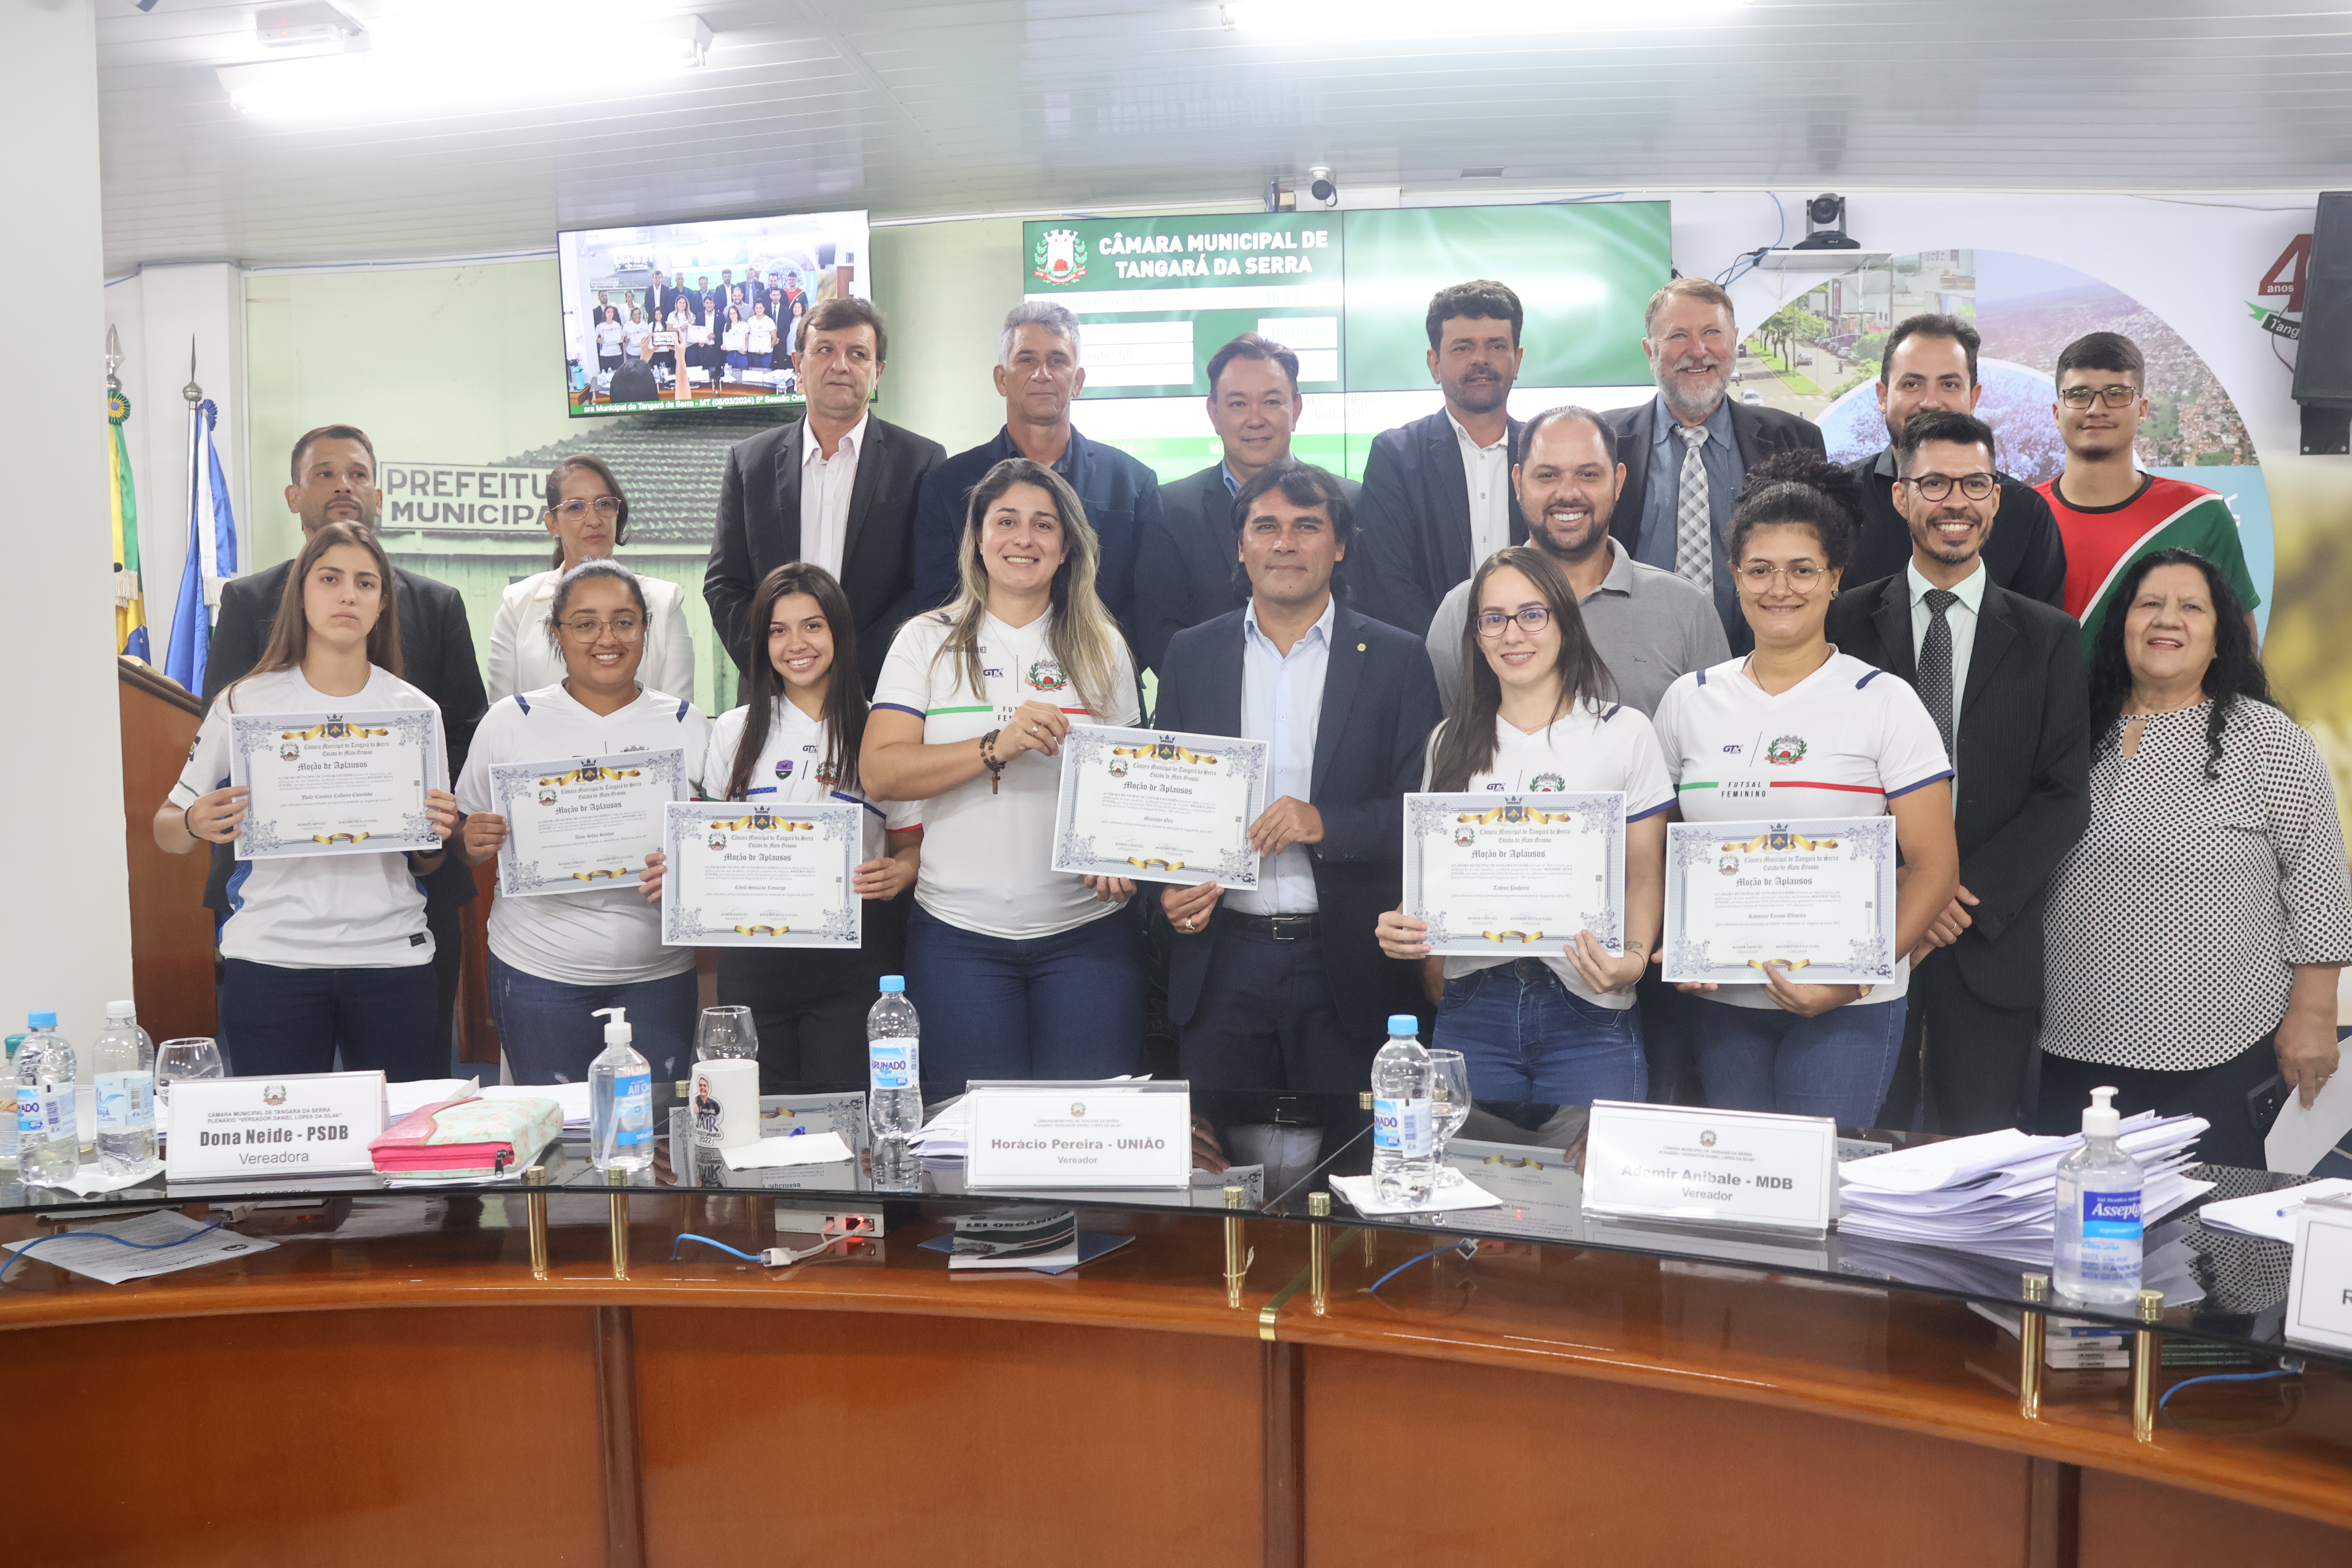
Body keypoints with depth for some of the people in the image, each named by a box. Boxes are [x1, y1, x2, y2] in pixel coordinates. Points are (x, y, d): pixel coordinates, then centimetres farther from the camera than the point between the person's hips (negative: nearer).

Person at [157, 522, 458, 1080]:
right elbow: (166, 828, 6)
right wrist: (196, 825, -15)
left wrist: (436, 837, -10)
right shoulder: (244, 701, 2)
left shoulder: (415, 711, 6)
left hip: (391, 959, 1)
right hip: (272, 960, -1)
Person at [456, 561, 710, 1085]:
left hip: (658, 972, 1)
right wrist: (473, 843, -13)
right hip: (539, 972, -1)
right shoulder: (512, 722, 3)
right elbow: (467, 845, 8)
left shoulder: (685, 723, 6)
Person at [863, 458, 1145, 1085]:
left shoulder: (1101, 648, 9)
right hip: (959, 934, -1)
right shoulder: (926, 642, 4)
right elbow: (878, 773, -7)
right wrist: (997, 747, -19)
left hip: (1086, 934, 1)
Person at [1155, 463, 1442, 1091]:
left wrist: (1328, 824, -17)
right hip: (1223, 961, 2)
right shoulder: (1191, 654, 9)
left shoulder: (1398, 660, 2)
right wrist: (1166, 891, -5)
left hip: (1349, 965, -1)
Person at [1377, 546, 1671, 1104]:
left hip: (1587, 1015, -2)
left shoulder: (1624, 732, 3)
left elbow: (1645, 876, 2)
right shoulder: (1450, 743, 11)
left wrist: (1634, 959, -16)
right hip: (1473, 1011, 2)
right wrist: (1401, 925, -5)